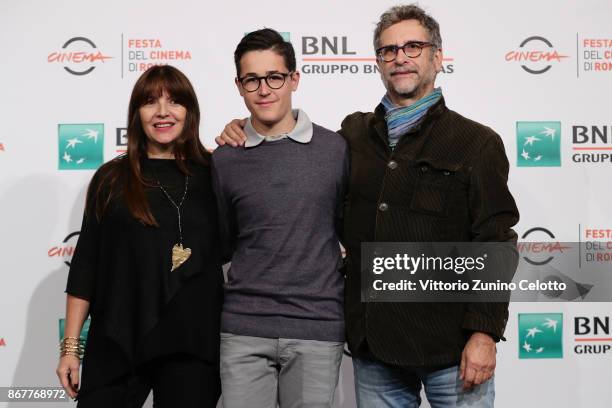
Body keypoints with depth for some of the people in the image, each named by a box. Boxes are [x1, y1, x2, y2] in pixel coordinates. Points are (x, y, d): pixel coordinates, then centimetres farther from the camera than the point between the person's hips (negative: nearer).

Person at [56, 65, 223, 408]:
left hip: (193, 344, 0)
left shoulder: (215, 174, 4)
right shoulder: (112, 179, 5)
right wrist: (71, 346, 2)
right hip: (117, 346, 0)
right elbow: (86, 264, 6)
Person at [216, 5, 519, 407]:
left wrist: (484, 334, -13)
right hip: (373, 344, 4)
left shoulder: (476, 142, -1)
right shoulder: (353, 134, 9)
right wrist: (245, 135, 8)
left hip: (449, 343, -3)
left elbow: (494, 247, -6)